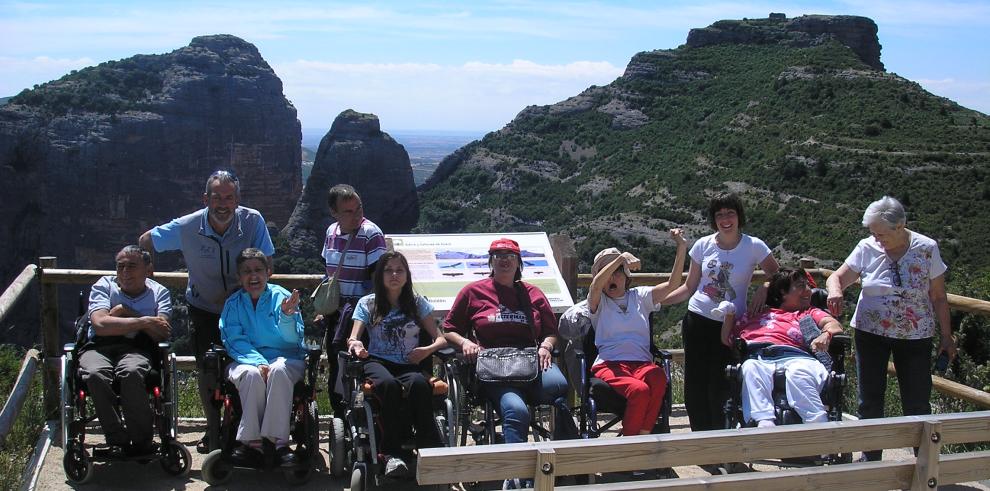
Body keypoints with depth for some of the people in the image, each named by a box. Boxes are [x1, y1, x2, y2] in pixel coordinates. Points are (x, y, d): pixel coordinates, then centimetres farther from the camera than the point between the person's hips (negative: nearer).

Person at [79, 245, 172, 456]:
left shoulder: (159, 292, 13)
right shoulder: (104, 285, 11)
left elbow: (162, 334, -5)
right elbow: (100, 324, -9)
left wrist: (125, 312, -3)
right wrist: (144, 321, -8)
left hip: (137, 349, -1)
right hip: (99, 347, 1)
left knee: (132, 372, -37)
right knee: (95, 374, -35)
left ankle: (141, 439, -18)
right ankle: (117, 440, -17)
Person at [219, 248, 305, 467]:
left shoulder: (282, 297, 3)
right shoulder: (233, 304, 8)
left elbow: (293, 340, -4)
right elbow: (235, 341, -4)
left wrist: (287, 316, -25)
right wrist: (258, 362, -21)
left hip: (285, 358, -1)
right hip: (246, 359, 1)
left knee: (278, 370, -35)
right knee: (252, 374, -34)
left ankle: (278, 440, -35)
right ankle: (252, 443, -29)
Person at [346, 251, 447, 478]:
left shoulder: (417, 303, 18)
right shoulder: (367, 303, 15)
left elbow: (440, 339, 14)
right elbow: (353, 338, 2)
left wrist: (427, 350, -9)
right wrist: (355, 344, -24)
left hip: (410, 365, 1)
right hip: (379, 362, -1)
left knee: (418, 383, -37)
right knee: (389, 384, -38)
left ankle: (430, 449, -33)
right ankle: (391, 453, -31)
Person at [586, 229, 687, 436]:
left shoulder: (640, 296, 21)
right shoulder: (598, 302, 13)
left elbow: (672, 285, 8)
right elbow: (596, 285, -11)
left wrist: (681, 249, -3)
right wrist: (621, 257, -20)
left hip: (642, 362, 3)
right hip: (609, 364, -3)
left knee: (658, 380, -35)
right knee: (639, 390, -36)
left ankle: (641, 437, -26)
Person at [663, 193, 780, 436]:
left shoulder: (753, 246, -3)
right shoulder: (703, 245, 4)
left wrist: (764, 288, -15)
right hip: (697, 322, 2)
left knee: (719, 388, -5)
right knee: (695, 388, 1)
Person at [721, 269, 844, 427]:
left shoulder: (810, 313, 37)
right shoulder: (756, 314, 38)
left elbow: (834, 324, 17)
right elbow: (726, 340, 34)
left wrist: (826, 335, -6)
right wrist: (729, 313, 20)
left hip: (794, 357, 0)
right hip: (757, 358, 0)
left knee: (798, 373, -38)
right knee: (750, 370, -38)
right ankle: (764, 422, -57)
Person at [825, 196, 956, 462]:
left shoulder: (927, 249, -7)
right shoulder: (867, 248, -5)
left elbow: (938, 298, -1)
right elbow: (837, 277, -5)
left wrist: (946, 336, 0)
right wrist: (835, 290, -29)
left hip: (915, 337, -1)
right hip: (870, 333, 2)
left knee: (917, 402, 1)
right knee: (870, 400, 7)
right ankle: (871, 459, 21)